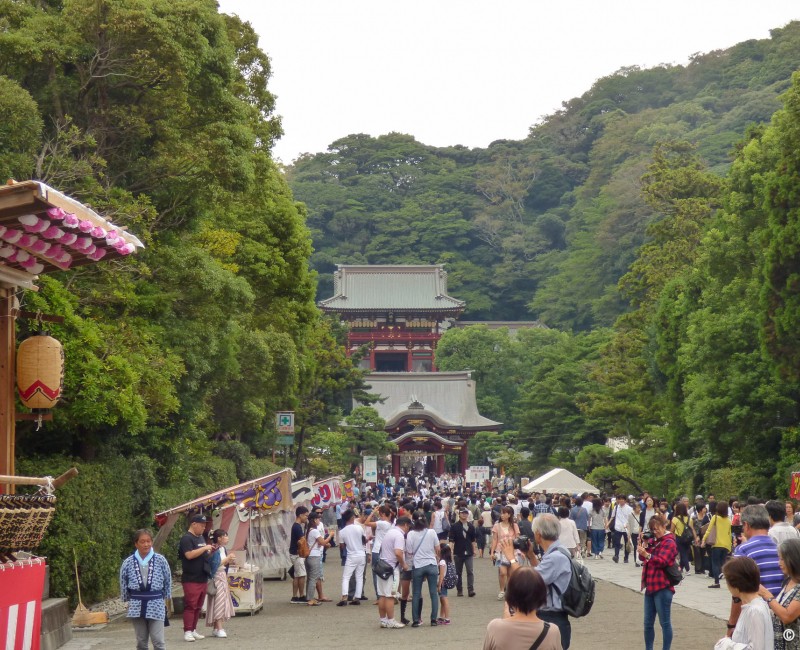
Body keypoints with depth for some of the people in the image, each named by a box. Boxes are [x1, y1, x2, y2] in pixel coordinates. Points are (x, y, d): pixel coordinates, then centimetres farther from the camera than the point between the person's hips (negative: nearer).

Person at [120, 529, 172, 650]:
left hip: (156, 604, -2)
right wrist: (127, 600, 12)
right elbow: (123, 584, 9)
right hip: (136, 606, 2)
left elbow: (168, 581, 6)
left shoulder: (161, 560, -4)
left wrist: (165, 598, 9)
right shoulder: (128, 563, -2)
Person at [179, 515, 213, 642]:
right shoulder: (187, 538, -10)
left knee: (198, 607, 10)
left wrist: (210, 551, 9)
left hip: (203, 578, 9)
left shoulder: (201, 537, 18)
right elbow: (189, 555, -23)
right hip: (191, 580, -9)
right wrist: (205, 548, -18)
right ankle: (187, 632, -7)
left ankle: (193, 630, 15)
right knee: (190, 606, -9)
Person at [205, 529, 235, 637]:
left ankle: (216, 628, 13)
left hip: (223, 576, 9)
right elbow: (215, 564, -21)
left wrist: (230, 561, 0)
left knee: (222, 603, 9)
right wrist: (227, 559, -16)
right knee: (218, 602, -11)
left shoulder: (223, 549, 11)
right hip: (216, 578, -9)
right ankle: (219, 628, -12)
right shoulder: (214, 551, -15)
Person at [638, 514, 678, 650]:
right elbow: (642, 558, 11)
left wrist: (647, 555, -33)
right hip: (650, 586, 8)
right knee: (648, 623, 10)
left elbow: (662, 561, -19)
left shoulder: (669, 542, -7)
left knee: (665, 622, -3)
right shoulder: (653, 540, 16)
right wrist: (644, 543, -3)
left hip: (662, 588, -8)